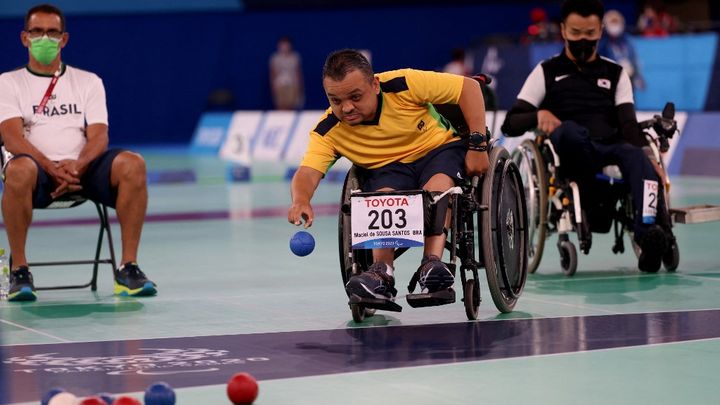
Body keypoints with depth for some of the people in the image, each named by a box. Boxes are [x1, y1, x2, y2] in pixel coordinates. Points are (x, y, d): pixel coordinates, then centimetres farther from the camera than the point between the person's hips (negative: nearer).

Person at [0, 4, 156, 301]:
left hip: (82, 169, 2)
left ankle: (128, 268, -25)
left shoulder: (88, 82, 19)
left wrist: (77, 165, -18)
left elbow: (99, 136, 5)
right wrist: (51, 168, -21)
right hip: (38, 169, -2)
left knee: (132, 164, -28)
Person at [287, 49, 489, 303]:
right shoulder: (328, 131, -15)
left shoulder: (404, 85, -23)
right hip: (387, 168, 2)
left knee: (438, 184, -35)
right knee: (385, 194, -33)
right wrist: (301, 201, -52)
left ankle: (432, 263, -46)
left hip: (439, 148, -1)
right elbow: (307, 172, -28)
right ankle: (382, 272, -39)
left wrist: (477, 144, -20)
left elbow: (469, 86, -16)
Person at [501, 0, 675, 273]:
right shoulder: (547, 72, 18)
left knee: (637, 157, -35)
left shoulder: (615, 74, 23)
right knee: (568, 130, -37)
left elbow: (628, 123, 7)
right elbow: (510, 124, 10)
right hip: (567, 157, -1)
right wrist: (539, 115, -12)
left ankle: (649, 233, -58)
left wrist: (646, 153, -14)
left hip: (611, 148, 1)